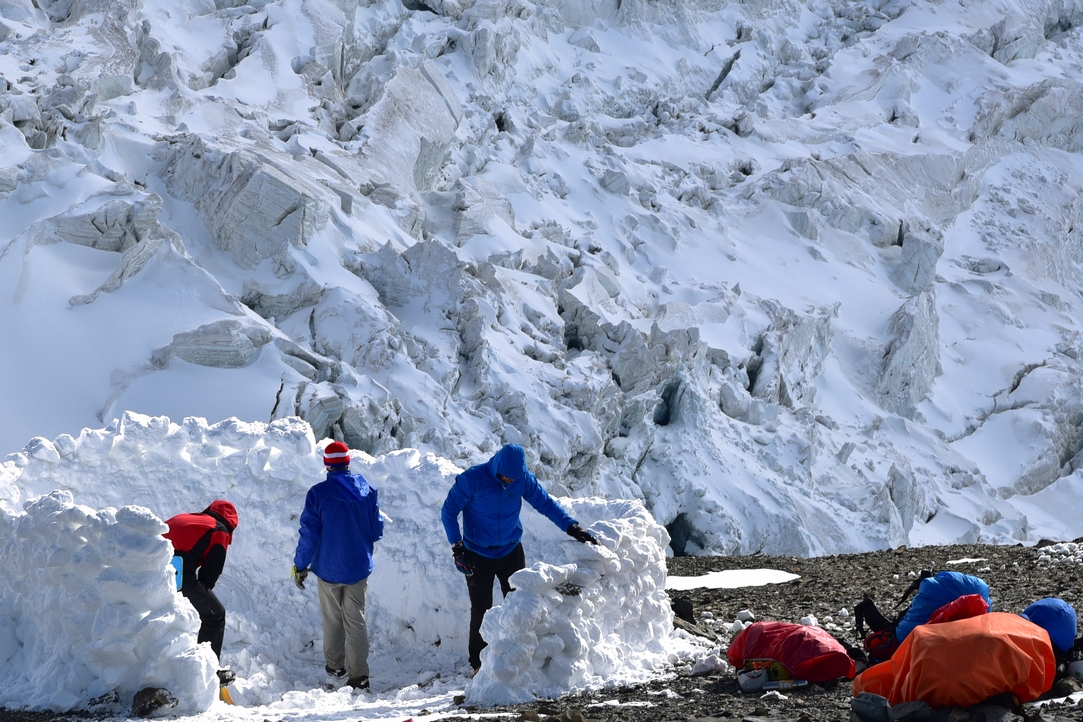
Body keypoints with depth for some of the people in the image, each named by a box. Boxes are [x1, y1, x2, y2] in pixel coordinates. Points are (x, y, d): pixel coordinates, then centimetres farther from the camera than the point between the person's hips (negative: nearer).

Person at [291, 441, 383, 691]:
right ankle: (359, 674, 0)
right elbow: (377, 531, 2)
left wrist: (300, 566, -1)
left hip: (328, 568, -2)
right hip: (359, 567, 2)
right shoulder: (367, 490, -6)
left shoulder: (318, 493, -13)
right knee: (356, 620, 6)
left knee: (332, 619, 16)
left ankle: (335, 665, 29)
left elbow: (309, 534, -12)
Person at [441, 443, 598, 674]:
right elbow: (449, 511, -10)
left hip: (511, 552, 3)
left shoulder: (524, 479, -10)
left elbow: (545, 503, 0)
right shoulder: (472, 479, -19)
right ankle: (479, 664, 11)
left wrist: (572, 527, -10)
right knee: (481, 611, -1)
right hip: (478, 557, -3)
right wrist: (457, 548, -15)